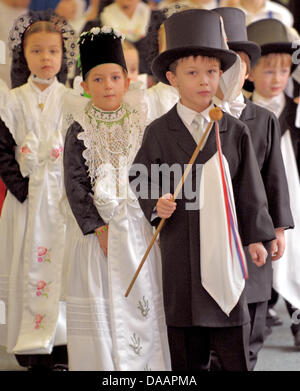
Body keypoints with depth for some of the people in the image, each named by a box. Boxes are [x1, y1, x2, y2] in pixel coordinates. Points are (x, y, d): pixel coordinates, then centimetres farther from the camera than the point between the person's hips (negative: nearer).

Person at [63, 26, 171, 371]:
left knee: (142, 300, 3)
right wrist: (98, 228, -12)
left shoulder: (140, 123, 2)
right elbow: (75, 186, -6)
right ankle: (105, 365, 10)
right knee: (102, 309, 1)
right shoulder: (79, 131, -4)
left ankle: (144, 363, 13)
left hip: (138, 227, 2)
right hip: (95, 228, -2)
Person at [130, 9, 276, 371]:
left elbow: (249, 190, 8)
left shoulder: (235, 131, 4)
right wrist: (156, 205, -12)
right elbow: (139, 181, 7)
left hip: (226, 244, 1)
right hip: (180, 249, -1)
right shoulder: (158, 133, 1)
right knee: (187, 349, 6)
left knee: (235, 347, 3)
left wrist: (256, 237, 6)